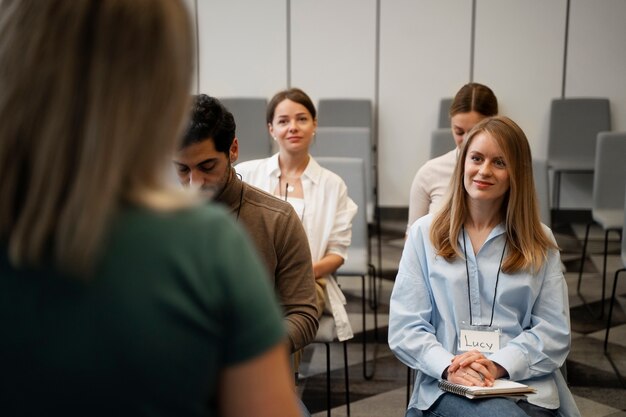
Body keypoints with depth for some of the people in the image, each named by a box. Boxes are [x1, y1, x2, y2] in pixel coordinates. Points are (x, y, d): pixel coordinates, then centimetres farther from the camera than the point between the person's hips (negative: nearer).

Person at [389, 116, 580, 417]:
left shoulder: (539, 242, 11)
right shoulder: (425, 233, 8)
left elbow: (554, 330, 3)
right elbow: (405, 327, 2)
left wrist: (499, 364, -14)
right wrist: (449, 366, -16)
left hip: (527, 384, 2)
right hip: (448, 386, -2)